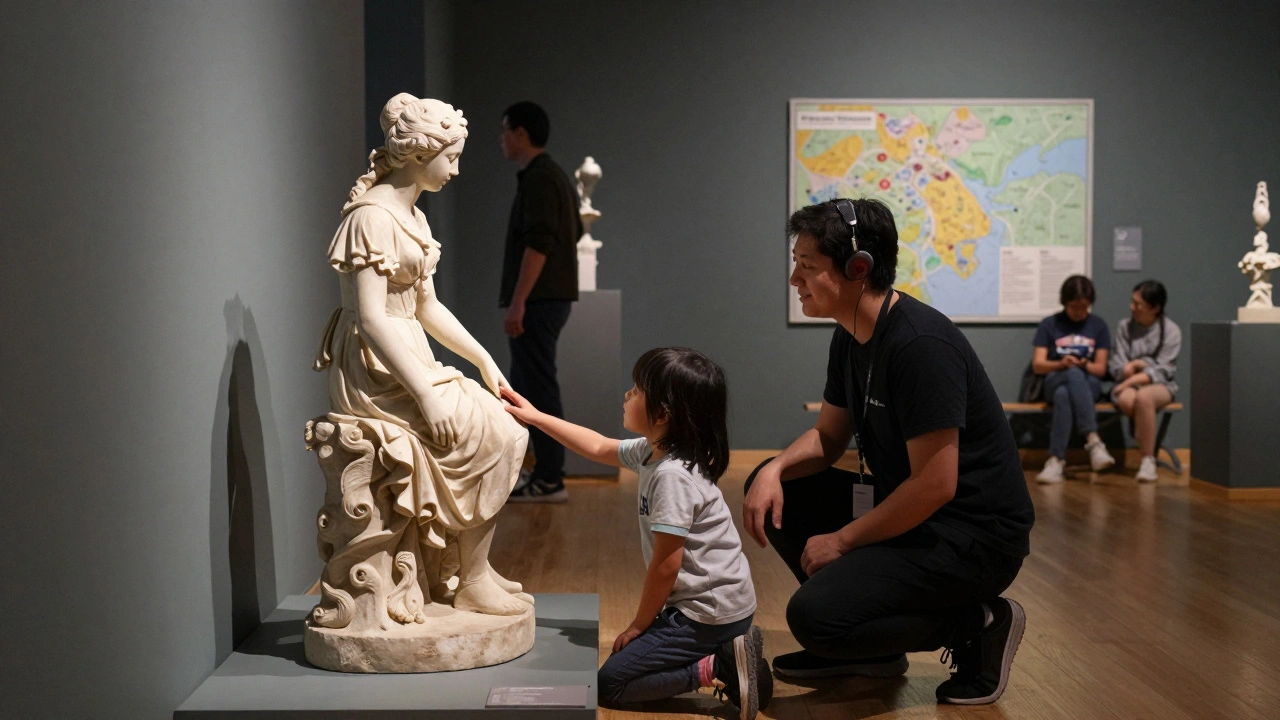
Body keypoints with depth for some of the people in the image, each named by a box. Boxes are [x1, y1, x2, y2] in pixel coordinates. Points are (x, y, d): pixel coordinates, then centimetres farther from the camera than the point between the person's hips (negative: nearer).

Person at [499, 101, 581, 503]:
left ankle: (549, 481, -5)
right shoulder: (554, 176, 17)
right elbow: (573, 233, 23)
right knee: (526, 387, 14)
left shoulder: (537, 180, -13)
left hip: (538, 301, -10)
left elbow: (538, 244, -21)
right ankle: (545, 472, 18)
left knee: (537, 388, -7)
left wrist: (518, 302, -23)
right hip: (551, 297, 10)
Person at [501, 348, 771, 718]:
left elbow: (666, 564, -21)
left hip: (710, 612, -9)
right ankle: (727, 650, 10)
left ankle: (719, 667, -10)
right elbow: (599, 448, 21)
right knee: (628, 656, 23)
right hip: (704, 603, 9)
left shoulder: (672, 475, -24)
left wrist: (640, 624, -7)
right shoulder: (653, 452, 3)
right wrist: (535, 417, 21)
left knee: (610, 681, -5)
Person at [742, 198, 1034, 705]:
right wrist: (775, 470, -7)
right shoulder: (849, 337, 5)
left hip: (975, 535, -10)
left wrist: (841, 541, -16)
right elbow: (827, 437, 15)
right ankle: (868, 649, 12)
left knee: (815, 616, -23)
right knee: (771, 490, 7)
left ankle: (977, 627, -2)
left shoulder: (921, 344, -24)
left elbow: (935, 486, -26)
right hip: (905, 510, 10)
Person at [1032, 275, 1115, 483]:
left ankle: (1056, 459, -48)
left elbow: (1100, 369, 8)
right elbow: (1037, 365, 2)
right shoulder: (1049, 325, 9)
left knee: (1064, 395, -40)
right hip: (1055, 381, -1)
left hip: (1089, 384, 1)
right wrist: (1061, 363, -19)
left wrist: (1085, 364, -16)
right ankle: (1094, 441, -53)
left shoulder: (1098, 326, 12)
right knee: (1074, 374, -41)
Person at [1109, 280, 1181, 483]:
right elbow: (1117, 367, 7)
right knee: (1127, 400, -38)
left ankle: (1148, 460, -30)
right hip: (1128, 385, 2)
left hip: (1159, 385, -2)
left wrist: (1136, 377, -20)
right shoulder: (1124, 327, 10)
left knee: (1143, 397, -39)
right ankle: (1148, 445, -17)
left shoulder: (1171, 330, 1)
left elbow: (1163, 370, -6)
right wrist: (1141, 364, -12)